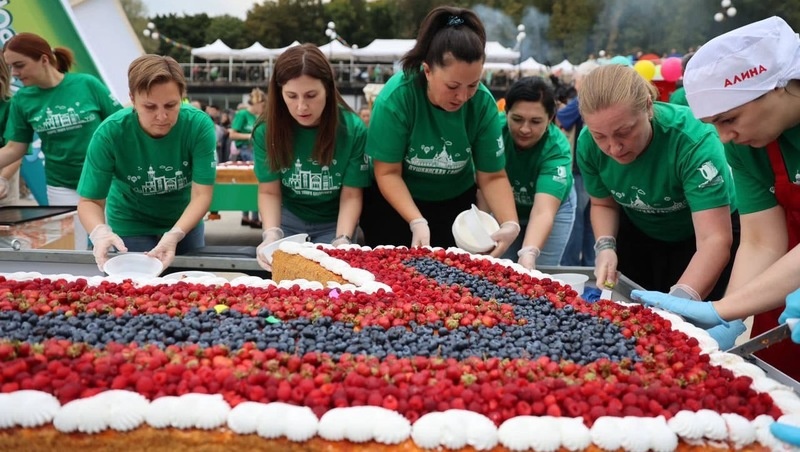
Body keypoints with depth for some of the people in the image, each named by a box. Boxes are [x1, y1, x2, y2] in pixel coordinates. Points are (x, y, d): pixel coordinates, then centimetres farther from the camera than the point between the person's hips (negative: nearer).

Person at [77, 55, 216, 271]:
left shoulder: (199, 125, -27)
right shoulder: (110, 133, -27)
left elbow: (201, 195, -27)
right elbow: (90, 201, -21)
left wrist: (174, 235, -44)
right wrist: (100, 231, -44)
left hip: (185, 223, 2)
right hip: (131, 226, -1)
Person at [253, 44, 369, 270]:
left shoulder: (353, 129, -19)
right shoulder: (266, 130, -17)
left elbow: (351, 196, -14)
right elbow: (269, 191, -9)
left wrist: (342, 240, -29)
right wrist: (272, 234, -27)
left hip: (333, 223, -1)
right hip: (288, 220, 1)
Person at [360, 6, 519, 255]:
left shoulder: (483, 102, -18)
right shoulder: (396, 97, -26)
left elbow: (493, 177, -12)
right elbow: (388, 173, -19)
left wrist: (510, 224, -29)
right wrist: (417, 222, -31)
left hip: (456, 204, 2)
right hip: (393, 204, -2)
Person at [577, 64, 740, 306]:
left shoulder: (694, 140, -37)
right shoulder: (588, 145, -22)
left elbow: (714, 240, -42)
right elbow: (604, 204, -2)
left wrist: (680, 299, -58)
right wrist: (605, 246, -22)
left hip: (696, 237, -4)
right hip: (640, 235, 4)